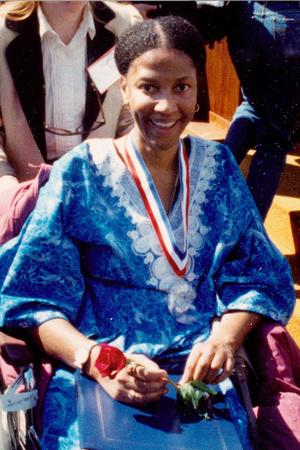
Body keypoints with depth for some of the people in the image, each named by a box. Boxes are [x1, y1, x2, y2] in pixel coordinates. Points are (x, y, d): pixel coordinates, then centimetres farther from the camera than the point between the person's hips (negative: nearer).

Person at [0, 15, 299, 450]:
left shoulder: (217, 167, 10)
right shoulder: (78, 174, 1)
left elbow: (256, 276, 9)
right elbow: (39, 298, -3)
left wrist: (224, 340, -12)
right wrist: (98, 362, -22)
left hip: (200, 368, 2)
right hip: (92, 370, -2)